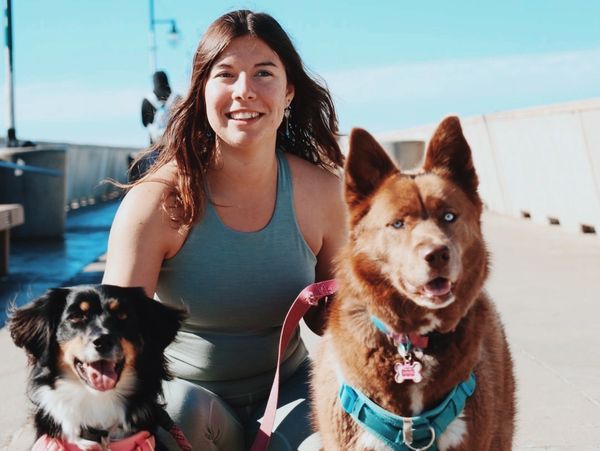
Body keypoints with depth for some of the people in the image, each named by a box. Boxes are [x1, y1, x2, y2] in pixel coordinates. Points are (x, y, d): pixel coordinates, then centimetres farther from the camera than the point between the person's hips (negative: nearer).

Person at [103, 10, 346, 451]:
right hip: (182, 389, -1)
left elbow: (327, 315, 3)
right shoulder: (157, 201, -18)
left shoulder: (323, 191, -9)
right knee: (181, 409, -34)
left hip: (286, 387, 2)